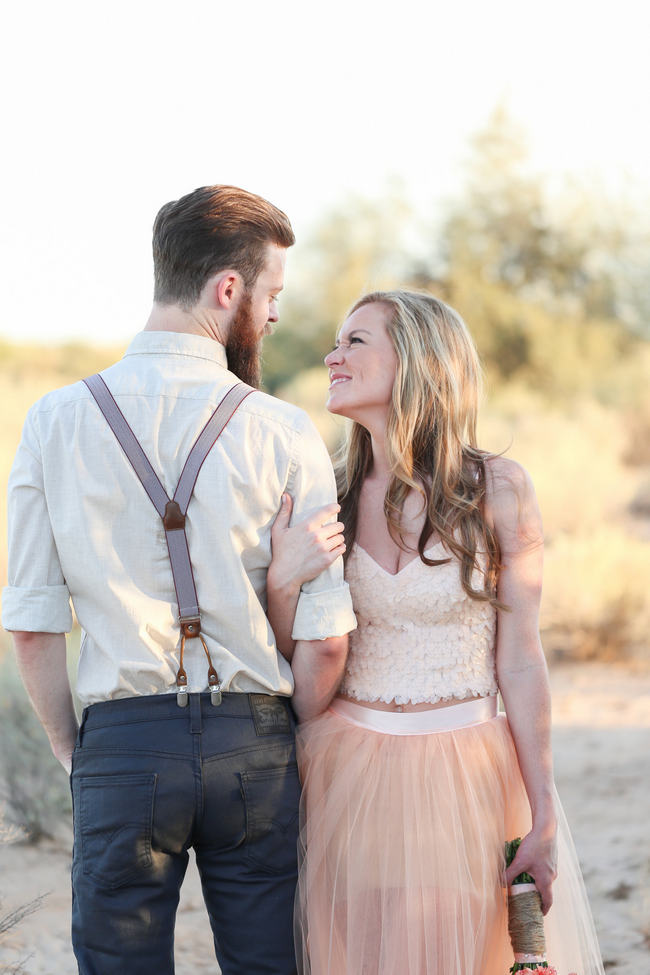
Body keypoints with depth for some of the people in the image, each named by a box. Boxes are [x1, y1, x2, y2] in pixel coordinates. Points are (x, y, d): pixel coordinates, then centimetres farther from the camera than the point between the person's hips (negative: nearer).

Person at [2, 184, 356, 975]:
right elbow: (324, 640, -7)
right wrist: (291, 750, 10)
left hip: (123, 741, 1)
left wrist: (70, 751, 12)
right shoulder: (283, 433, -6)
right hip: (251, 740, 0)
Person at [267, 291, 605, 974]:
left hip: (467, 782, -2)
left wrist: (543, 820, -5)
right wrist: (283, 580, -15)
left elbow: (519, 662, -3)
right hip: (347, 781, 2)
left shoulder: (495, 489, -5)